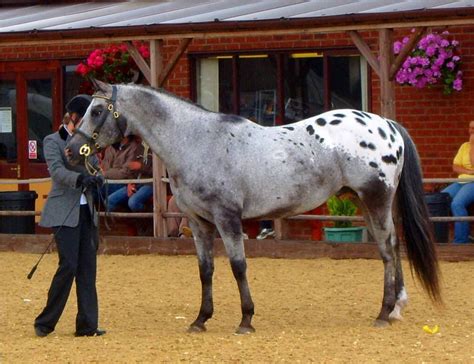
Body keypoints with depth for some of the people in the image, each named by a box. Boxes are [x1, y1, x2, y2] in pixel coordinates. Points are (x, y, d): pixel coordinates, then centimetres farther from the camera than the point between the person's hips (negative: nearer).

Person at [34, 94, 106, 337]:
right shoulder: (53, 141, -5)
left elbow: (94, 168, 13)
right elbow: (57, 171, -19)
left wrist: (96, 178, -10)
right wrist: (80, 178, -35)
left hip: (86, 211, 7)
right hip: (64, 212, -7)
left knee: (88, 268, 3)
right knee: (69, 265, -12)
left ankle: (87, 324, 6)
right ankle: (45, 323, -1)